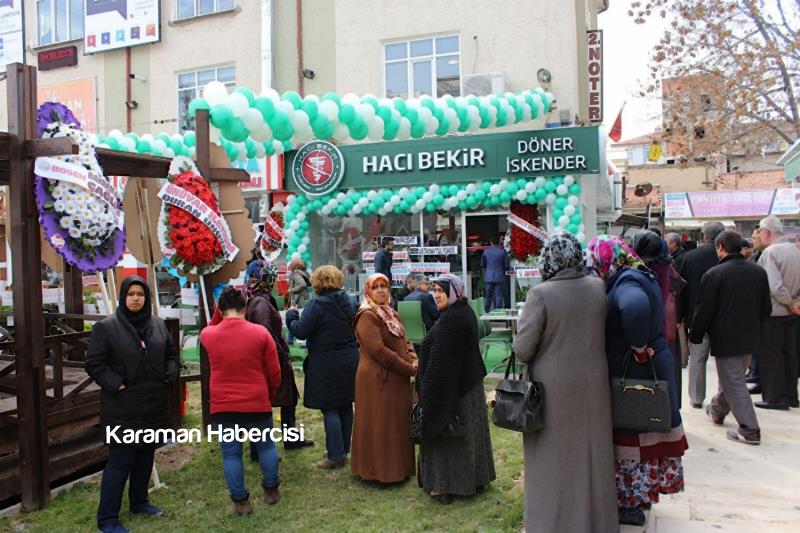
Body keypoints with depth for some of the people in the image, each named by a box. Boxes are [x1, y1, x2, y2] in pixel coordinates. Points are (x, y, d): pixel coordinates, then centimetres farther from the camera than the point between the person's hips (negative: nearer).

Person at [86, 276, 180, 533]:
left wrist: (170, 376, 0)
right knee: (119, 461, -1)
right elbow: (93, 364, -9)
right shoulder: (106, 326, -9)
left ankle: (139, 502, 36)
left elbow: (172, 355, 15)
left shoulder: (158, 324, 5)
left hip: (154, 404, 6)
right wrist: (116, 385, -17)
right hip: (122, 407, -5)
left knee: (146, 456, 17)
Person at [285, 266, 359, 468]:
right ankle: (344, 449, 28)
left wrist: (291, 316, 0)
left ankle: (336, 455, 5)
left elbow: (301, 331, -17)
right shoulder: (347, 301, 5)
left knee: (330, 409, 1)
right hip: (349, 361, 7)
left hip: (326, 364, -7)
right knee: (346, 406, 15)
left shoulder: (316, 305, -15)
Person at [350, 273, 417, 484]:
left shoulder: (391, 314, 14)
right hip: (378, 379, -9)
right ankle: (380, 470, 16)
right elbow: (379, 350, -22)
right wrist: (409, 369, -17)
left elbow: (404, 341, 15)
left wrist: (414, 361, -5)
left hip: (399, 379, 9)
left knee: (399, 423, 17)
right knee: (381, 426, 2)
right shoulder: (367, 316, -15)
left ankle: (399, 466, 31)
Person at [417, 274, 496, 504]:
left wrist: (427, 391, -17)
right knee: (467, 432, 19)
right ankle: (475, 478, 32)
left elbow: (440, 359, -23)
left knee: (443, 432, 3)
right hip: (469, 384, 10)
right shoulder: (466, 312, 7)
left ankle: (445, 486, 14)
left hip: (448, 387, -10)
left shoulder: (450, 319, -24)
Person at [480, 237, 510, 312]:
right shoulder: (503, 251, -6)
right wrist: (504, 270, 17)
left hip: (488, 277, 3)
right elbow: (507, 265, -4)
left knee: (488, 295, 12)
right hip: (499, 277, -3)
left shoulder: (486, 251, 1)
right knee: (498, 295, 2)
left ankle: (486, 312, 17)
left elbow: (482, 265, 8)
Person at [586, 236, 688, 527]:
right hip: (653, 366, 9)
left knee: (631, 432, 3)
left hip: (633, 370, -9)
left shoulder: (627, 281, -21)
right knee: (643, 428, 19)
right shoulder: (642, 276, 10)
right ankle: (643, 493, 34)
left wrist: (639, 347, -29)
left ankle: (631, 503, 16)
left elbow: (636, 306, -42)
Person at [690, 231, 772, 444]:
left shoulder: (714, 274, -17)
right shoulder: (759, 272, 2)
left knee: (734, 382, 1)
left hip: (725, 338, -7)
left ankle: (749, 430, 1)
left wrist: (695, 336, -1)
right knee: (733, 377, 22)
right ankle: (718, 410, 41)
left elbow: (703, 310, -14)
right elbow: (766, 308, 9)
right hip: (749, 338, 7)